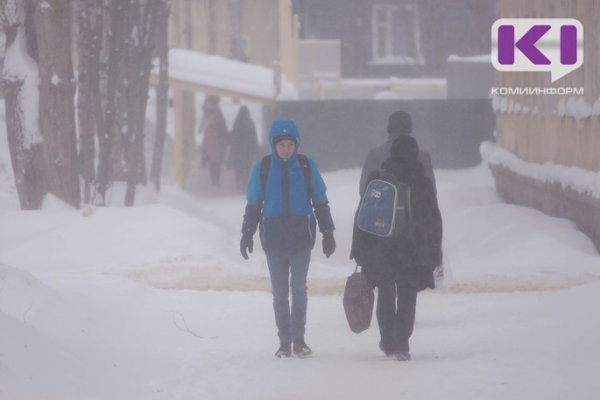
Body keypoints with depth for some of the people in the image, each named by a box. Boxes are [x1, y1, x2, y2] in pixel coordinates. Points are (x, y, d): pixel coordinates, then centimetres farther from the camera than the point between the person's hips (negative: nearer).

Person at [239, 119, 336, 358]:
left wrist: (328, 233, 10)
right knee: (279, 291, 4)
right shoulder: (262, 168, 2)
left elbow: (320, 202, 10)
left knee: (299, 287, -3)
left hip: (302, 235, -1)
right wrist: (247, 233, 6)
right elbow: (253, 204, 11)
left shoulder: (307, 166, 2)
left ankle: (299, 339, 4)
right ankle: (284, 341, 9)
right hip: (273, 237, 1)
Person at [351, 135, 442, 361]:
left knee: (386, 296, 17)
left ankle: (388, 342, 21)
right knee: (407, 299, 5)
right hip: (411, 252, -1)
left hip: (381, 249, 1)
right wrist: (434, 253, 5)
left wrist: (360, 250, 4)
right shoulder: (421, 183, -4)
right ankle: (401, 345, -4)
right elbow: (433, 221, -1)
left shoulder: (377, 181, -3)